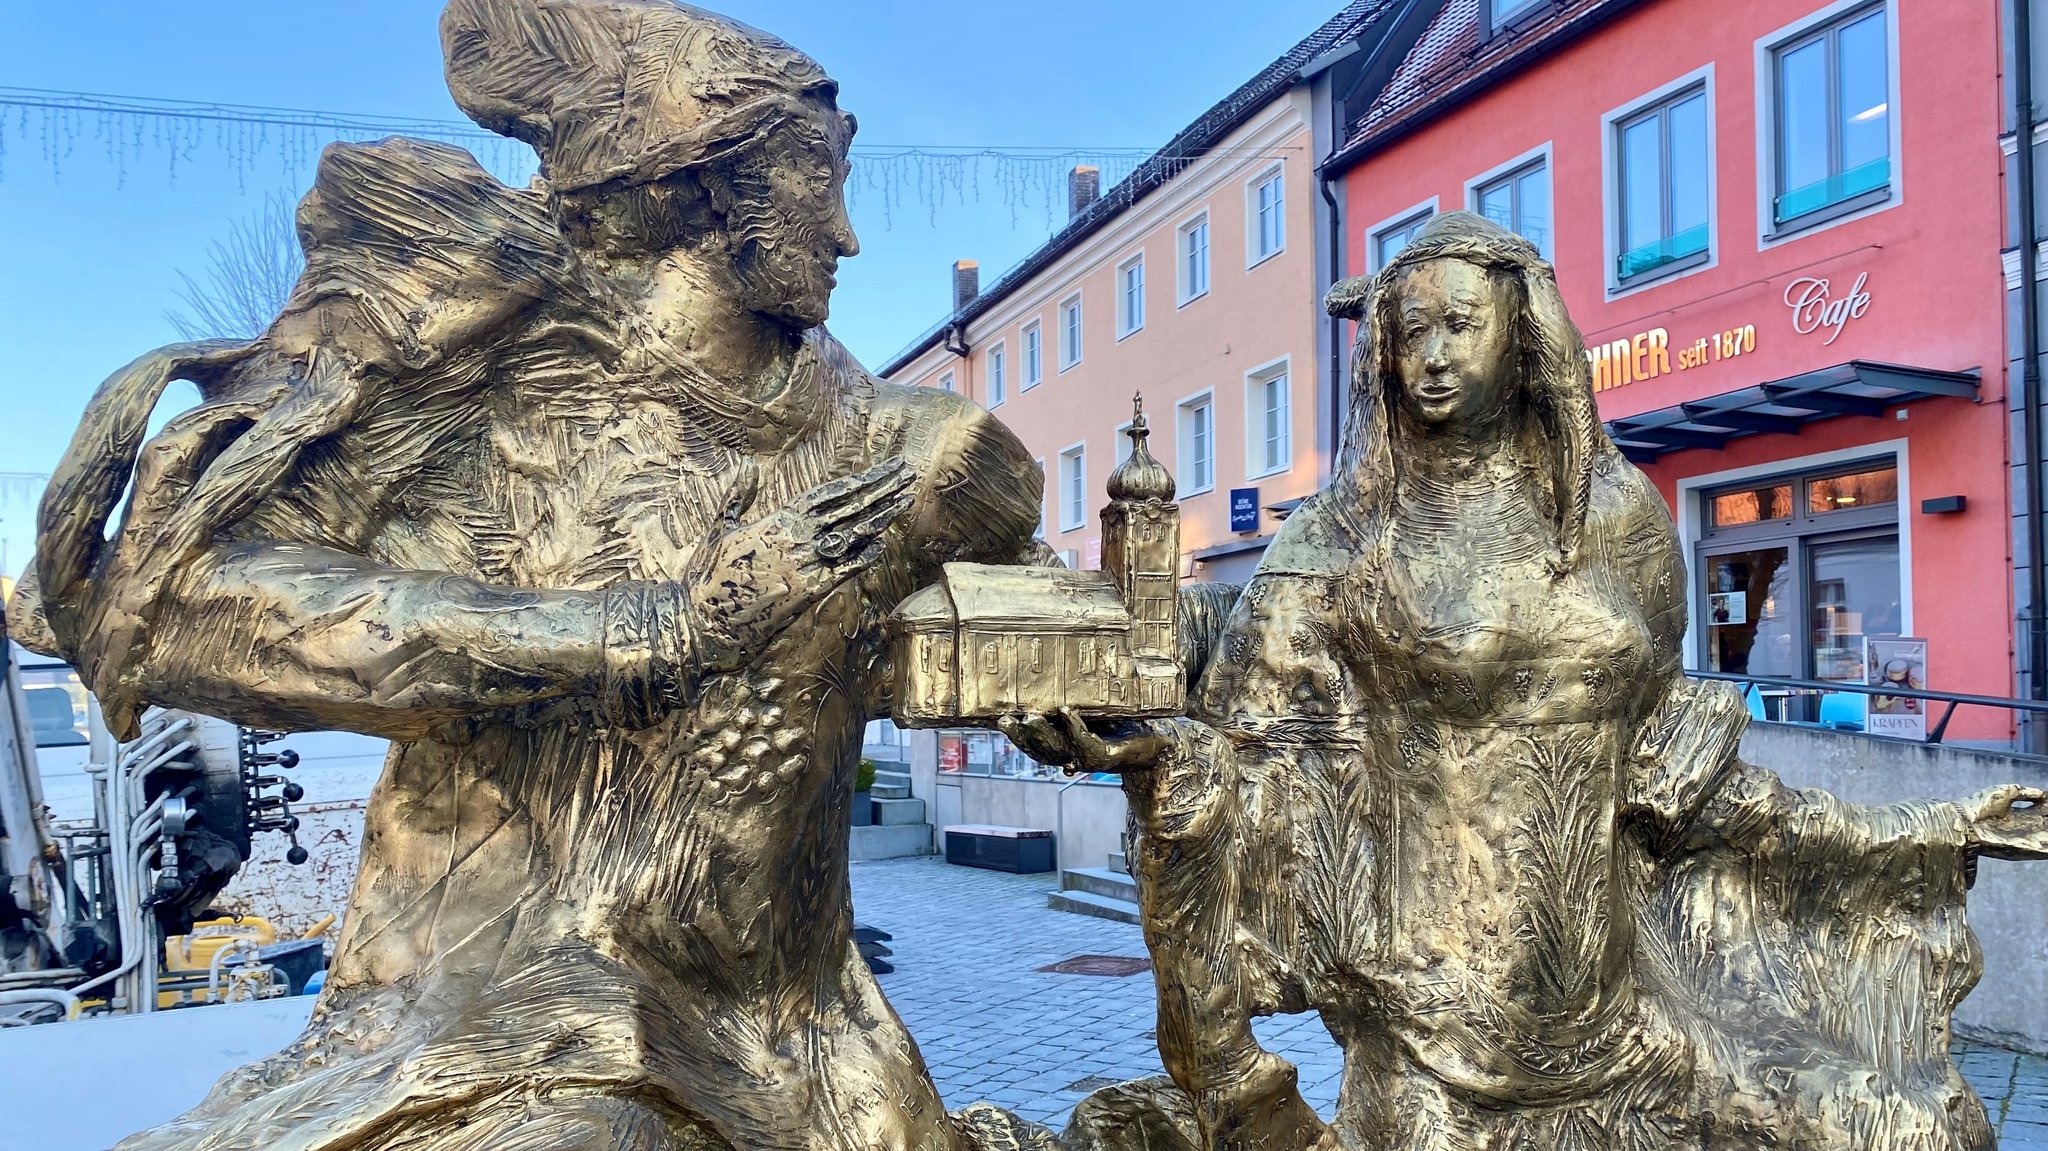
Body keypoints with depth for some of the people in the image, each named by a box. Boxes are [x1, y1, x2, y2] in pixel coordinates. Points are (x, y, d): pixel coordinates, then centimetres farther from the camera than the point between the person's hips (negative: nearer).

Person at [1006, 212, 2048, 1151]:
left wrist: (1931, 830, 12)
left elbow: (1671, 764, 9)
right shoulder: (1346, 541, -6)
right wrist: (1131, 746, -30)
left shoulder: (1617, 512, 3)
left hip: (1611, 988, 4)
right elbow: (1258, 743, -10)